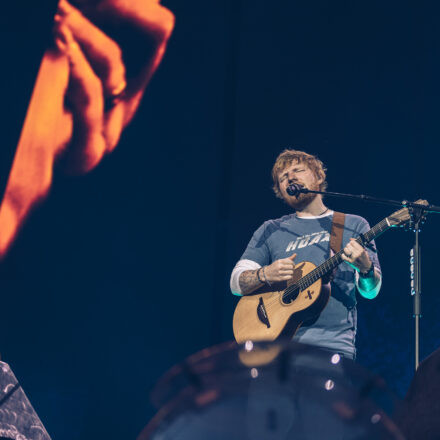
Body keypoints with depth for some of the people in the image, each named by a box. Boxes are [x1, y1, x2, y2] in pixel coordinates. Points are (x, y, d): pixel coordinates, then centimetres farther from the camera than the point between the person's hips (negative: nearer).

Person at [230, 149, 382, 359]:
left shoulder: (353, 225, 14)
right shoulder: (271, 230, 17)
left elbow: (370, 292, 7)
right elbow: (236, 283, 12)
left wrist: (365, 266, -15)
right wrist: (266, 274, -10)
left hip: (333, 345, -1)